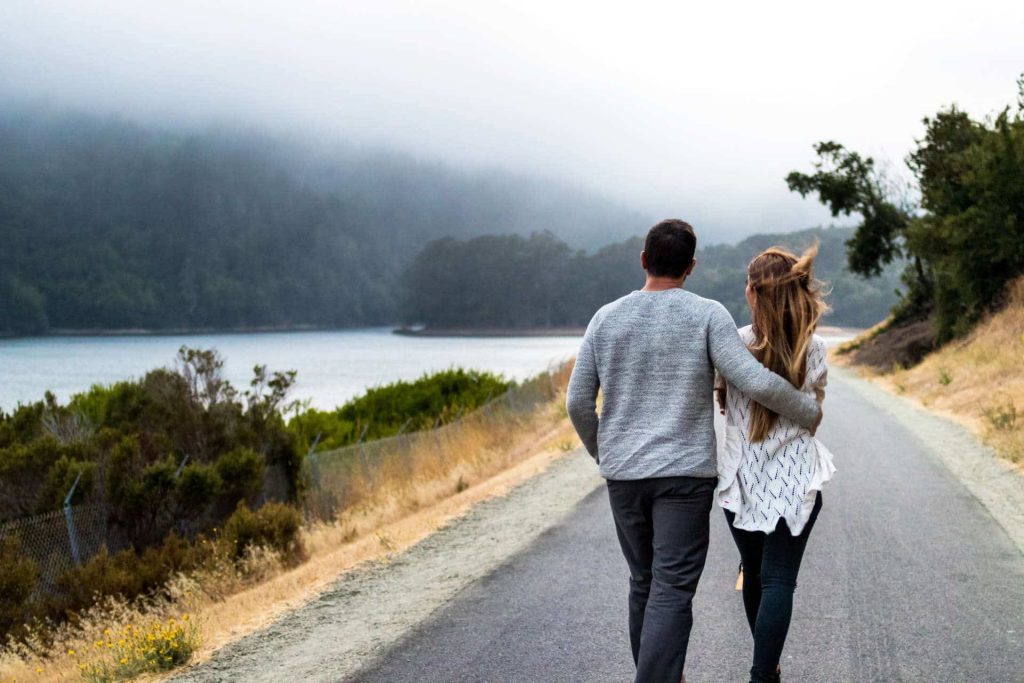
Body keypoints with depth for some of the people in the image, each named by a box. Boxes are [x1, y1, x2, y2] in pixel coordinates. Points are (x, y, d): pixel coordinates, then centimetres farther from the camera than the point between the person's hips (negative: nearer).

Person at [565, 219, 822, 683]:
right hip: (685, 473, -4)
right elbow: (757, 382, -14)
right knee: (672, 592, -6)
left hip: (623, 474, 4)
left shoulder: (606, 318, 4)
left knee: (643, 583, 17)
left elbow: (578, 403, 4)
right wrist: (808, 413, 3)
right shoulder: (706, 315, -6)